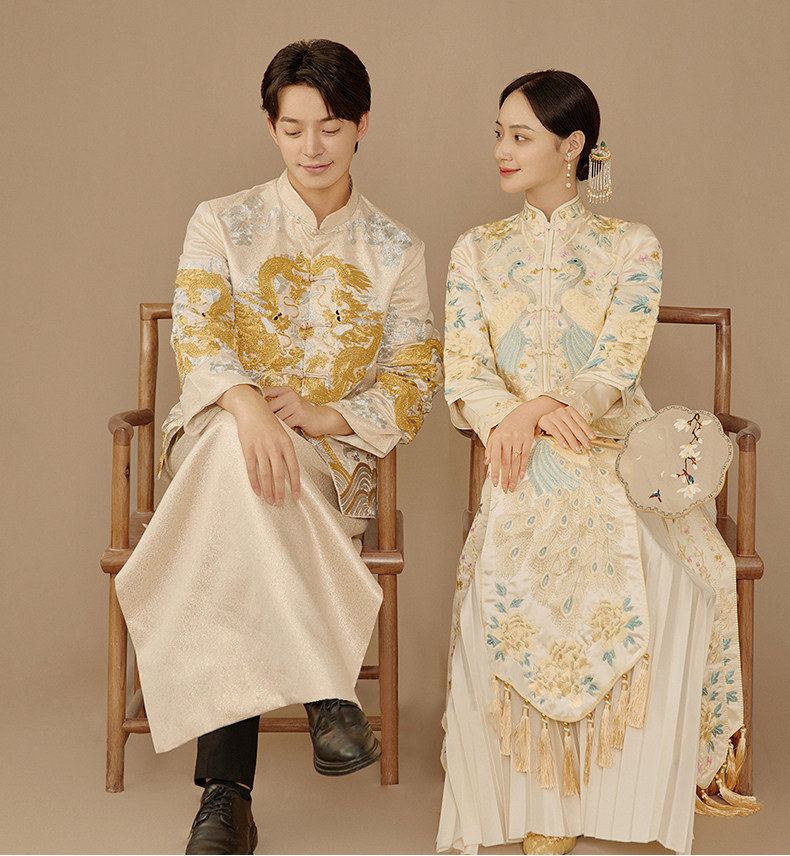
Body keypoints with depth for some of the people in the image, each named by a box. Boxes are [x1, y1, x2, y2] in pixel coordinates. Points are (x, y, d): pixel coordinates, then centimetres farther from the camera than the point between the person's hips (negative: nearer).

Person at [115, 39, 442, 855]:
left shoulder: (395, 250, 10)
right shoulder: (221, 223, 7)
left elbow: (413, 377, 3)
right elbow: (198, 329, -11)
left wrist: (325, 417, -18)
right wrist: (248, 406, -33)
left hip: (334, 454, 0)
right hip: (216, 439, 0)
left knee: (233, 525, -36)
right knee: (240, 460, -39)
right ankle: (325, 689, -37)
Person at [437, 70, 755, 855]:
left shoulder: (632, 247, 9)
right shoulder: (477, 251, 15)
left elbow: (617, 370, -5)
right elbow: (463, 376, 3)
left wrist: (532, 410, -22)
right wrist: (519, 415, -18)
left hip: (616, 453, -1)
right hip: (524, 468, 1)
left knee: (671, 575, -32)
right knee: (502, 581, -32)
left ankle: (645, 790, -15)